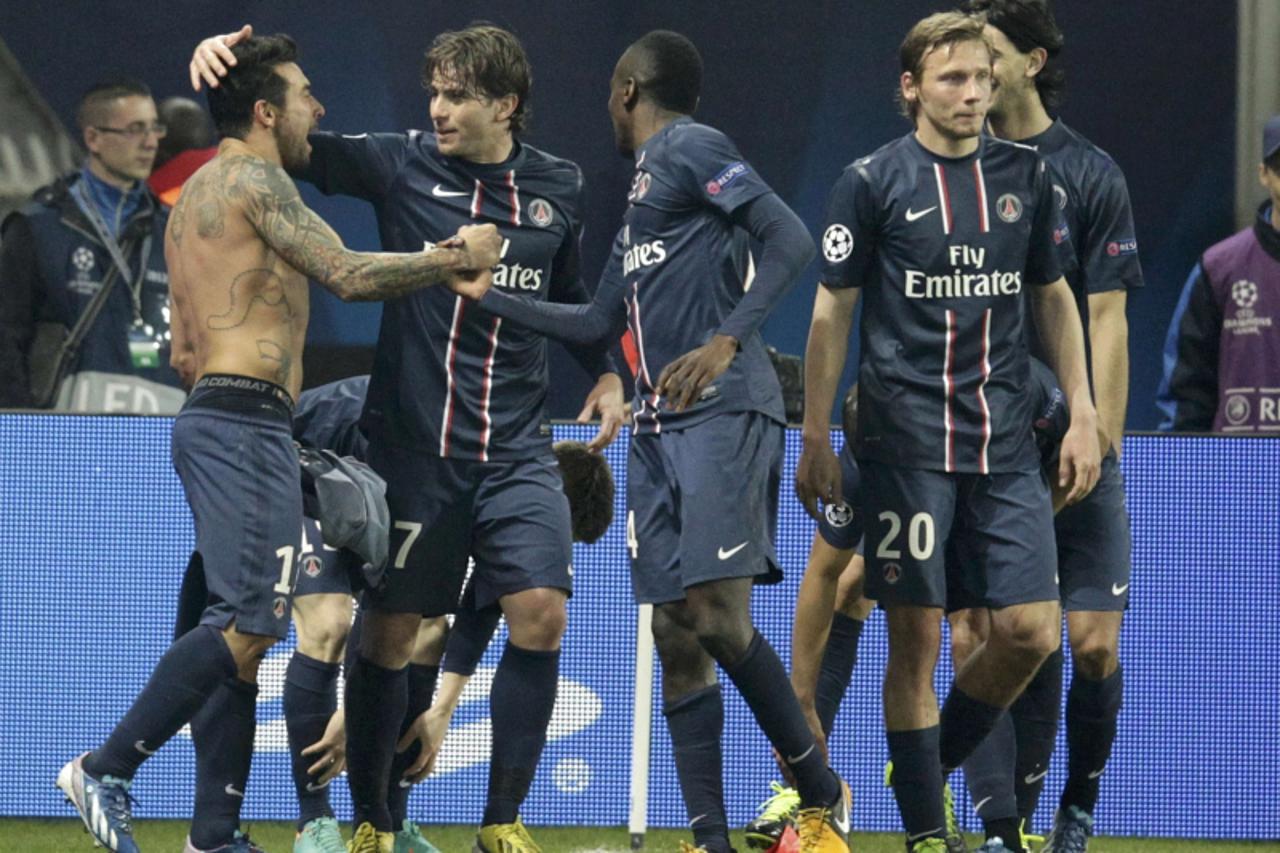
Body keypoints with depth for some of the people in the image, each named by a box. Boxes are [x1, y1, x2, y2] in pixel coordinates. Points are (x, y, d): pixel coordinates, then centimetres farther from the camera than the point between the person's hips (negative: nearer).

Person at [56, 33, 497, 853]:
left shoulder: (196, 197, 25)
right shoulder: (252, 179, -5)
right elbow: (349, 275, -12)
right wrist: (453, 258, 1)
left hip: (213, 413, 10)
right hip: (244, 423, -10)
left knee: (245, 629, 7)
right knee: (250, 620, -16)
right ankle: (105, 770, -18)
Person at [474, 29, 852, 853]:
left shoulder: (690, 149, -2)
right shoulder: (645, 186, 25)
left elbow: (792, 240, -14)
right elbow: (600, 321, 32)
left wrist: (728, 341, -22)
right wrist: (487, 295, 33)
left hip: (722, 413, -9)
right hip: (660, 428, 9)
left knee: (717, 617, -16)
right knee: (676, 637, 2)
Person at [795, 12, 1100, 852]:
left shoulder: (1027, 176, 9)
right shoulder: (872, 182, -2)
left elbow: (1054, 298, 17)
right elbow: (832, 311, 1)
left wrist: (1083, 415, 11)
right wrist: (815, 437, -2)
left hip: (1007, 442, 4)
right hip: (906, 442, -4)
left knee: (1031, 631, -4)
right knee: (917, 637, -3)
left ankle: (933, 765, 20)